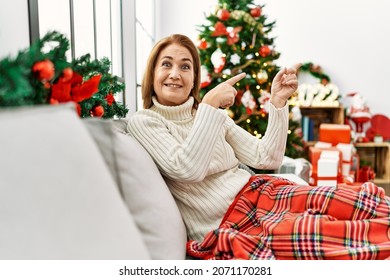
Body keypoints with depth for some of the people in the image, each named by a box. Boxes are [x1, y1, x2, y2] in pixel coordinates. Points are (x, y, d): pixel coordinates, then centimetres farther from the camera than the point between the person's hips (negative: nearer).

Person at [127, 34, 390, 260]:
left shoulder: (212, 115, 15)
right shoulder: (144, 121, 0)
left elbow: (266, 158, 8)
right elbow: (187, 169, -18)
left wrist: (278, 102, -1)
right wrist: (210, 104, -14)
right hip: (225, 224, -6)